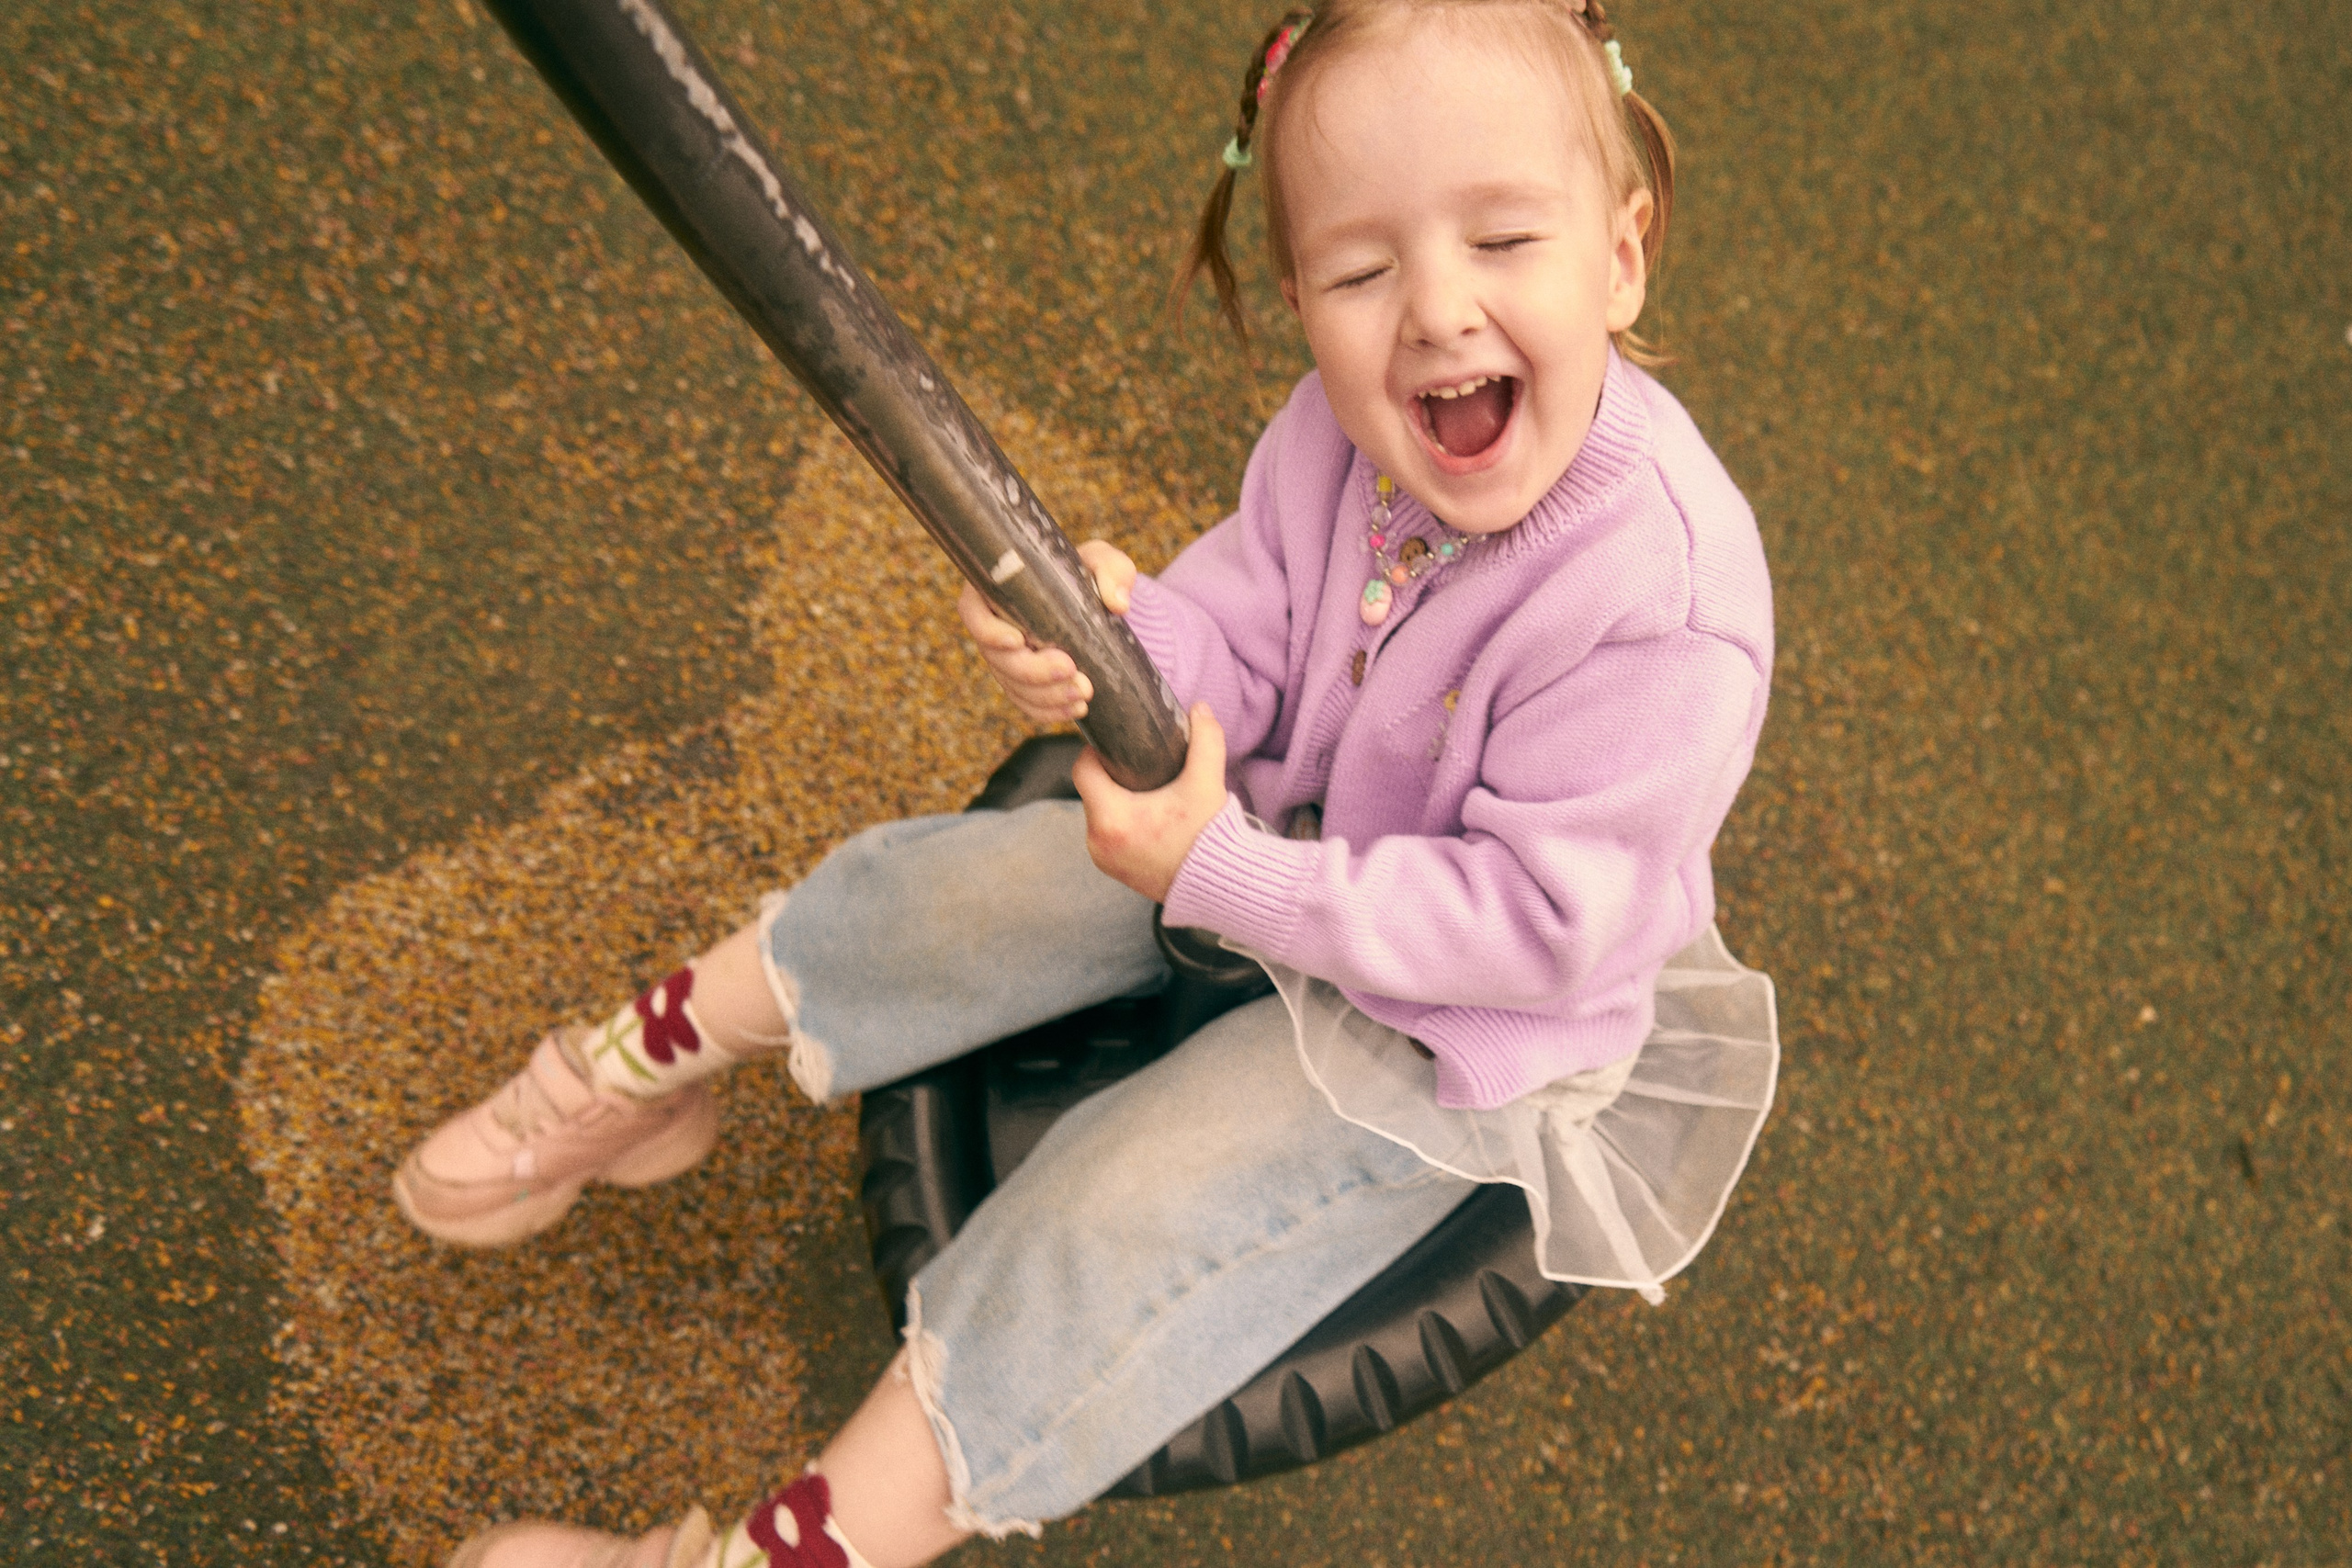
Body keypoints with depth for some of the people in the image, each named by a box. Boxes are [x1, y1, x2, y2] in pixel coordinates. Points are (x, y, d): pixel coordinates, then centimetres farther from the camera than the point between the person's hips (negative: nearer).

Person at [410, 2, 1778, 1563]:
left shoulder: (1665, 600, -37)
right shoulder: (1344, 432, -18)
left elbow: (1540, 918, -32)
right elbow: (1241, 632, -10)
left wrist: (1230, 875, -36)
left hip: (1466, 1028, -6)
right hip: (1287, 825, 6)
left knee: (1120, 1215, -17)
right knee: (973, 886, 6)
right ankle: (649, 1056, 28)